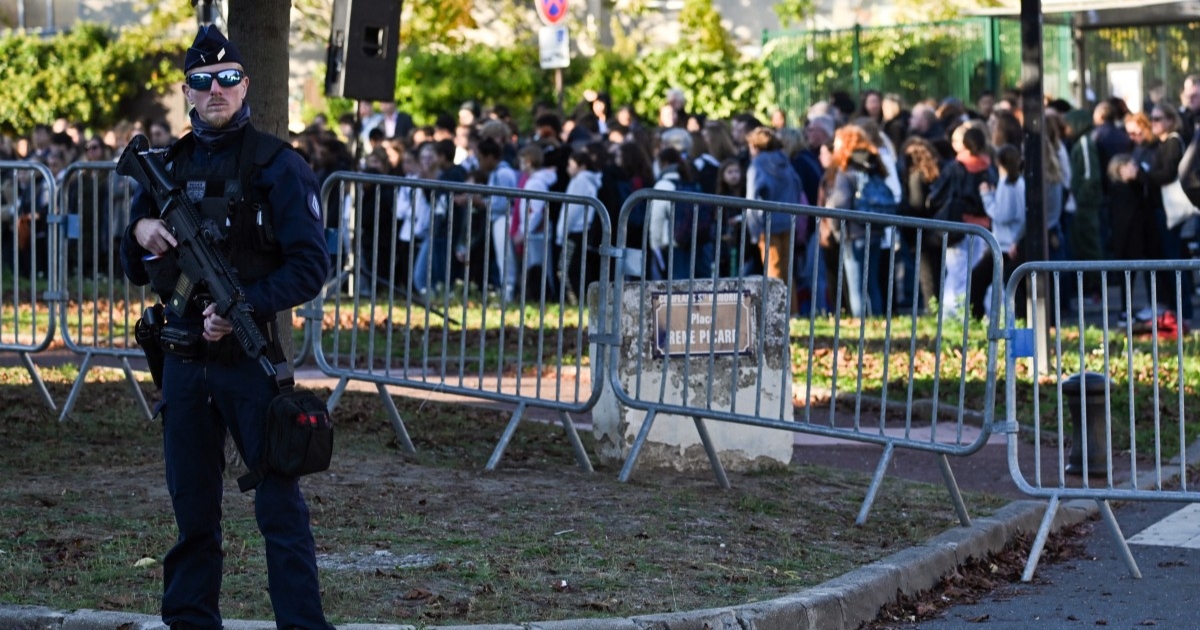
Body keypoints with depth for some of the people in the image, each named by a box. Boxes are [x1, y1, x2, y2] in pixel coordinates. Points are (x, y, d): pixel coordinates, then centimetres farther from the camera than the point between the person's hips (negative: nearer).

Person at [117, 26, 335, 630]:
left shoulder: (276, 165, -5)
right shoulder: (166, 166, 10)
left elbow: (310, 265, -9)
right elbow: (137, 271, 15)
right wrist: (141, 232, -7)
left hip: (251, 356, -5)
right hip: (184, 358, 5)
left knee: (279, 503, -4)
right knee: (192, 506, 11)